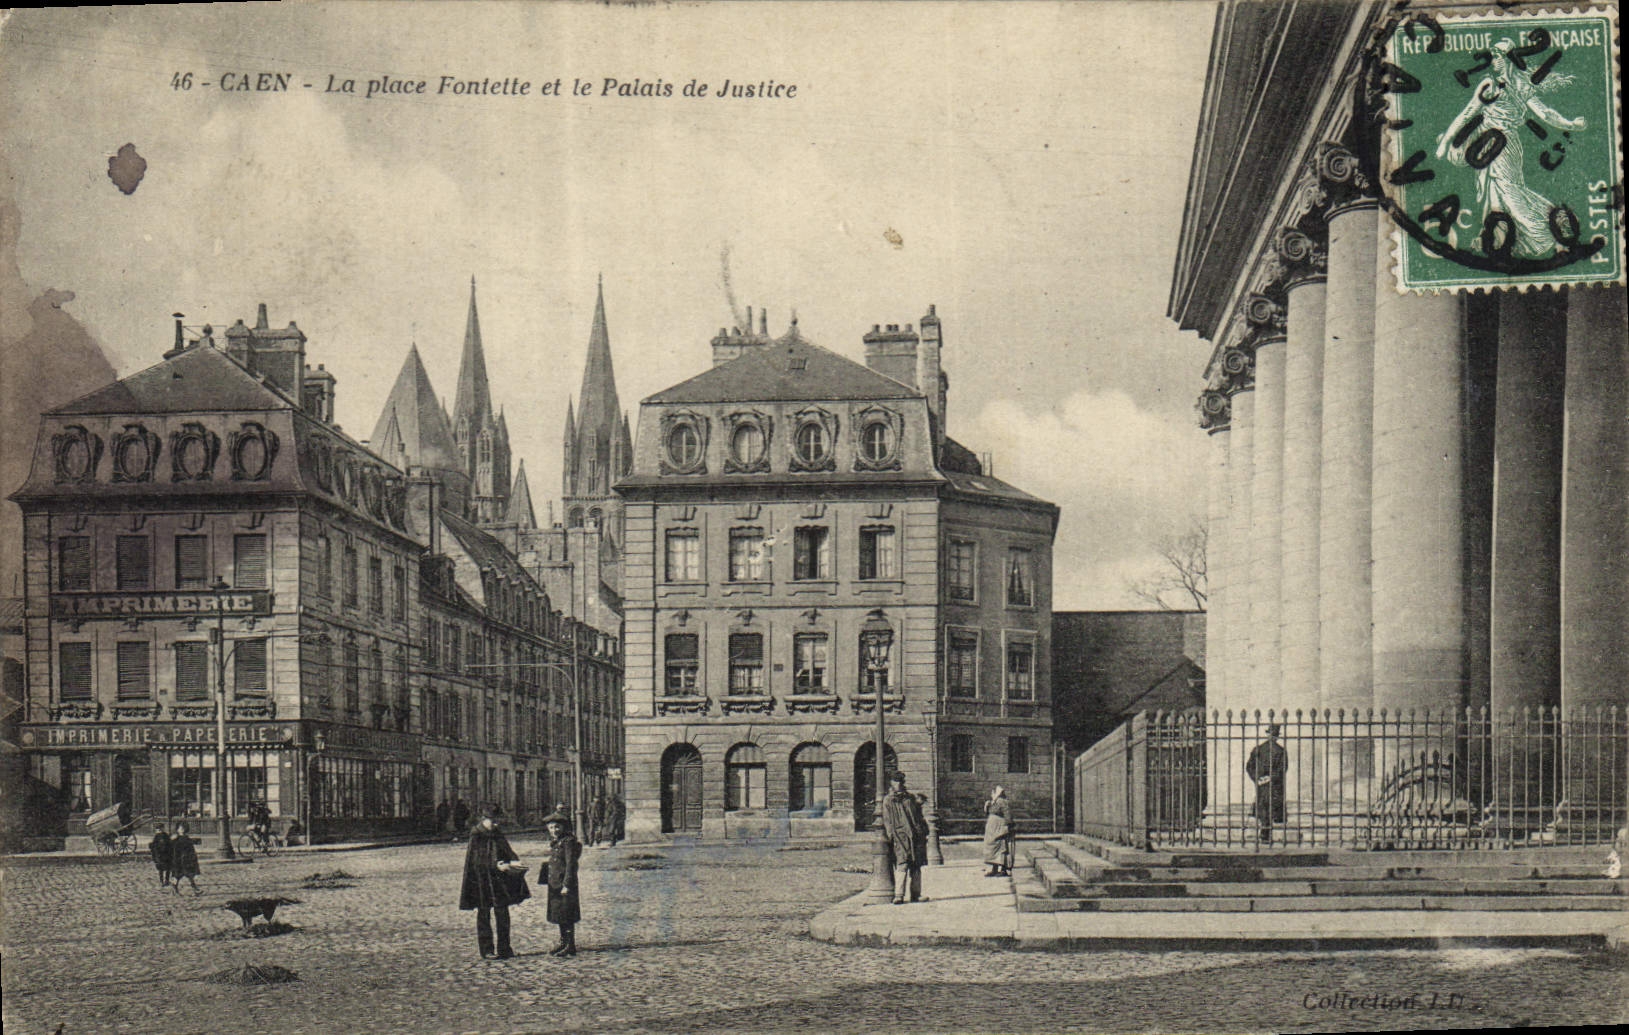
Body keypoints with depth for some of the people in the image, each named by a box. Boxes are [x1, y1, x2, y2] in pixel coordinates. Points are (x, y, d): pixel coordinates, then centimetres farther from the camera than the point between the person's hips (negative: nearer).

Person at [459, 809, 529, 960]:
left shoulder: (498, 836, 9)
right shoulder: (475, 838, -8)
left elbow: (508, 852, 9)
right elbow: (477, 860, -15)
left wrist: (513, 862, -13)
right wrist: (495, 865, -26)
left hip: (499, 879, 5)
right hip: (481, 880, -5)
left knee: (503, 913, 5)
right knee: (484, 915, 2)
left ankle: (503, 948, 13)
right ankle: (486, 950, 8)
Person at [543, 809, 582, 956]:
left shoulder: (568, 842, -14)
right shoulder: (554, 842, 13)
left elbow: (571, 864, -18)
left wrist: (567, 884, -21)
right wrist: (550, 881, 19)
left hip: (566, 884, -9)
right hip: (555, 884, 9)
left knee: (567, 917, -5)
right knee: (558, 915, 16)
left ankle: (570, 947, 0)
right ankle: (564, 943, 27)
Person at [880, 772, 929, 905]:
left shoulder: (910, 798, 19)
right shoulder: (888, 801, 8)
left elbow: (919, 816, 22)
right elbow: (887, 821, 3)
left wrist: (923, 833, 14)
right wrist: (890, 835, -9)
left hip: (916, 835, 5)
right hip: (900, 836, -5)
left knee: (916, 865, 5)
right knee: (902, 865, -13)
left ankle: (915, 894, 12)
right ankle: (898, 895, -15)